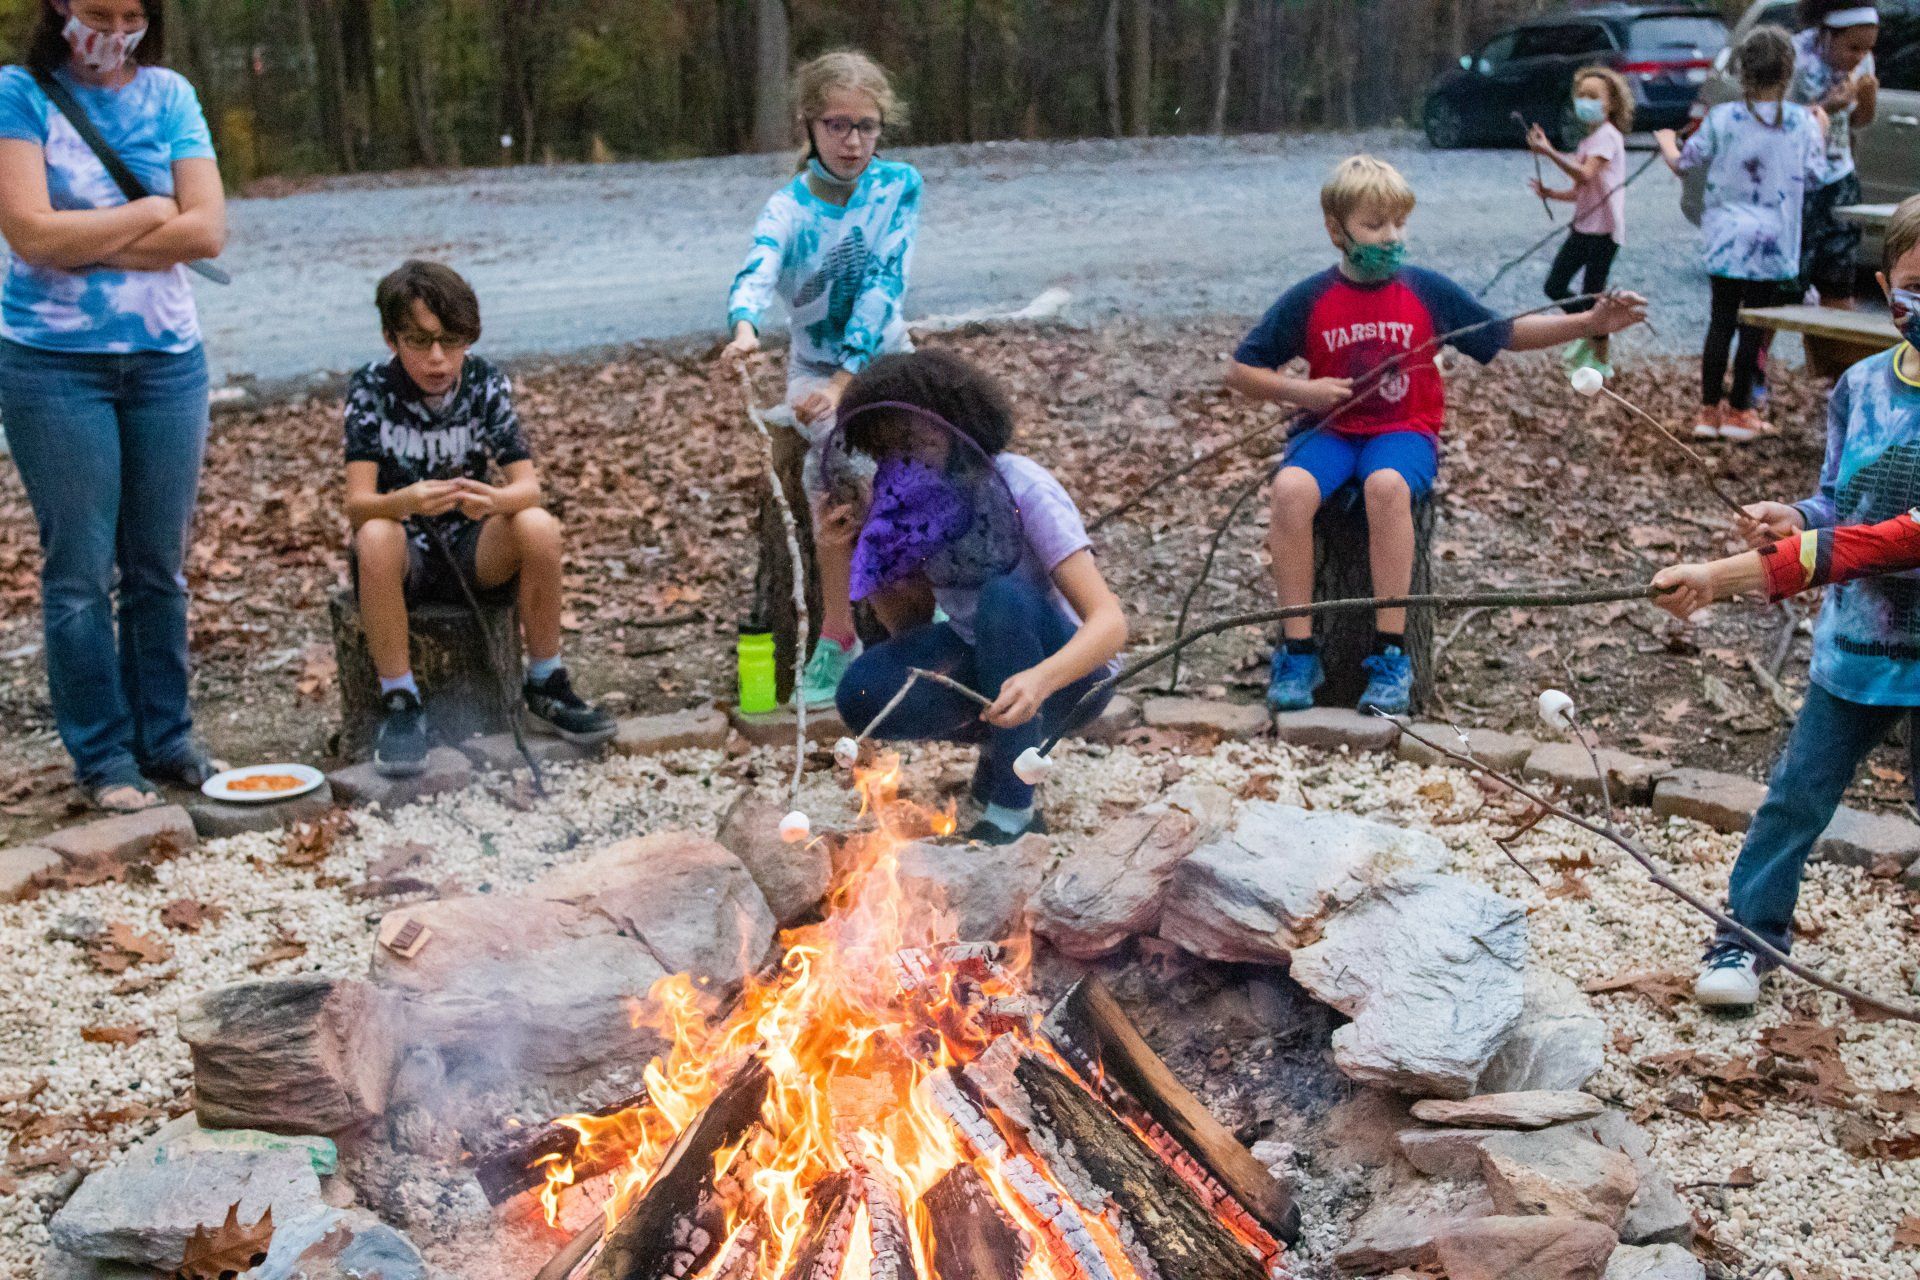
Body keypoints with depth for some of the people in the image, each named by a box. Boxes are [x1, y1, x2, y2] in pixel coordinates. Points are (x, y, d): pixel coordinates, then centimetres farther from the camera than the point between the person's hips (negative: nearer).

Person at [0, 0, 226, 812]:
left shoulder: (170, 95, 4)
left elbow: (208, 231, -7)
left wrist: (83, 243, -11)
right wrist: (150, 214, -8)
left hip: (167, 359, 3)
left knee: (159, 568, 9)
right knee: (80, 574, 1)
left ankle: (167, 740, 20)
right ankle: (103, 758, 11)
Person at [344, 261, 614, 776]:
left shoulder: (486, 383, -6)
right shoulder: (371, 388, -11)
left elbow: (528, 485, -14)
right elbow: (356, 505, -20)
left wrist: (493, 499, -38)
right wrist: (406, 501, -44)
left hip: (472, 550, 2)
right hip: (405, 557, -2)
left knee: (539, 526, -27)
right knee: (377, 537, -35)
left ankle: (545, 687, -9)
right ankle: (400, 704, -21)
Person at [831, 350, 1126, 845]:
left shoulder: (1023, 489, -24)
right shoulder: (907, 504, -9)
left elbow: (1111, 622, -33)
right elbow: (911, 627, 0)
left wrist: (1039, 679, -52)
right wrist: (872, 568, -19)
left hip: (1069, 672, -5)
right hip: (980, 661, 5)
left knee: (1003, 597, -36)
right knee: (862, 694, -23)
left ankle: (1013, 812, -25)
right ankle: (1002, 738, 3)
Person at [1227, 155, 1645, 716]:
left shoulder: (1427, 291, 4)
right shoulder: (1309, 300, 2)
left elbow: (1505, 335, 11)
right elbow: (1240, 371, 6)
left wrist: (1590, 322, 1)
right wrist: (1302, 390, -10)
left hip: (1403, 431, -1)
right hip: (1332, 431, 1)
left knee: (1387, 485, -37)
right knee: (1290, 488, -33)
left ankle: (1391, 654, -28)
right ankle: (1297, 650, -22)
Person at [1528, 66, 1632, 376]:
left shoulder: (1607, 135, -11)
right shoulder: (1588, 141, 17)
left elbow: (1585, 176, -28)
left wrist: (1549, 152, -36)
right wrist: (1550, 193, 2)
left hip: (1604, 228, -9)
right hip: (1583, 226, 9)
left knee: (1591, 293, -4)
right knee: (1555, 287, 5)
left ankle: (1602, 360, 9)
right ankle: (1588, 333, 24)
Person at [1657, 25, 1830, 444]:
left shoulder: (1721, 118, -4)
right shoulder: (1802, 120, -5)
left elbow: (1682, 162, 6)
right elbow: (1814, 175, 4)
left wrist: (1665, 141, 27)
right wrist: (1821, 132, 19)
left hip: (1725, 240, 1)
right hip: (1773, 245, -1)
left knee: (1720, 322, 9)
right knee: (1754, 326, 6)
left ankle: (1709, 409, 10)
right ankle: (1738, 411, 10)